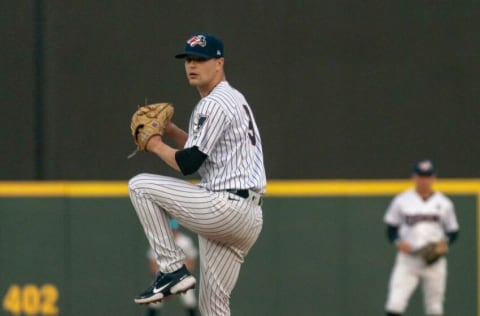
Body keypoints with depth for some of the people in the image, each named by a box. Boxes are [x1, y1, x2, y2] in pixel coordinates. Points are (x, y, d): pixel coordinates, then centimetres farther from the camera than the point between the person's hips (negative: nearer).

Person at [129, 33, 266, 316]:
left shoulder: (214, 104, -10)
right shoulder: (234, 99, 21)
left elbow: (188, 164, -16)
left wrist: (157, 146, 2)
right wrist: (169, 130, 18)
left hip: (225, 208, -10)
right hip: (249, 217, 10)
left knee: (141, 185, -4)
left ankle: (173, 269, -6)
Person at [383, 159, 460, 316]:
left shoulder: (444, 203, 6)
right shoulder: (401, 201, 4)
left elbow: (453, 232, 12)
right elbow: (391, 229, 8)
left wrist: (445, 242, -9)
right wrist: (398, 242, -13)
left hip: (434, 261, 1)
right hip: (407, 260, -1)